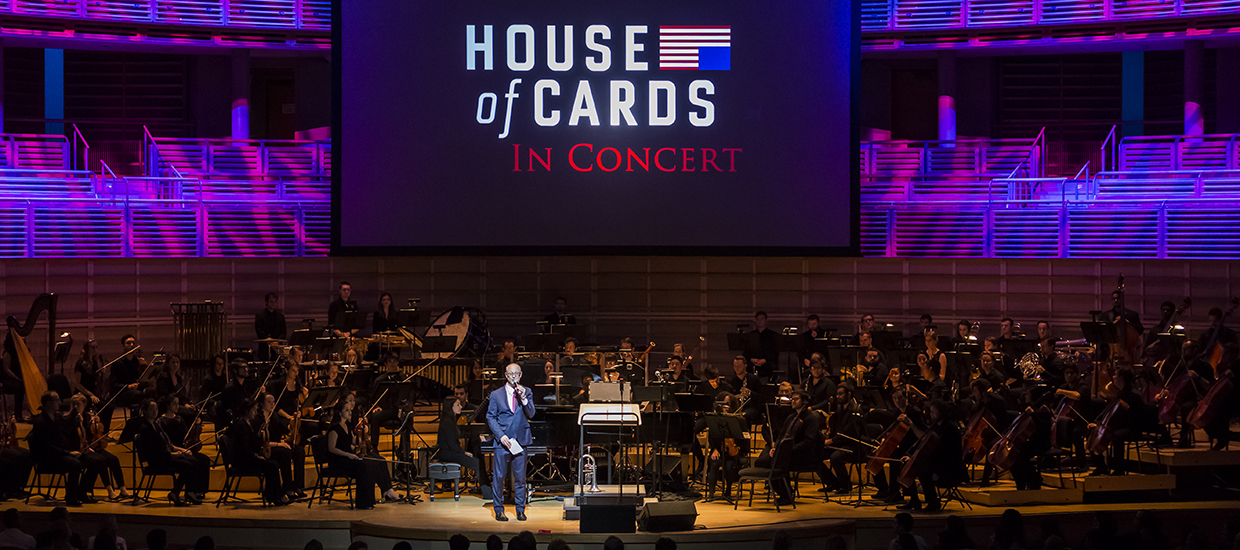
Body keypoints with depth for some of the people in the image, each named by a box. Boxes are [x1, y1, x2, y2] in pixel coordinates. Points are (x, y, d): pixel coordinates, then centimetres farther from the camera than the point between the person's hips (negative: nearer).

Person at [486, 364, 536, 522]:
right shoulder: (496, 394, 4)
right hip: (502, 441, -1)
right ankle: (498, 510, 9)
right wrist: (501, 435, -8)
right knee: (499, 476, 0)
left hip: (520, 441, 1)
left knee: (520, 477, 3)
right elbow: (490, 417, 3)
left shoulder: (527, 392, 8)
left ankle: (520, 510, 12)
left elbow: (531, 414, 1)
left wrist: (523, 398, -14)